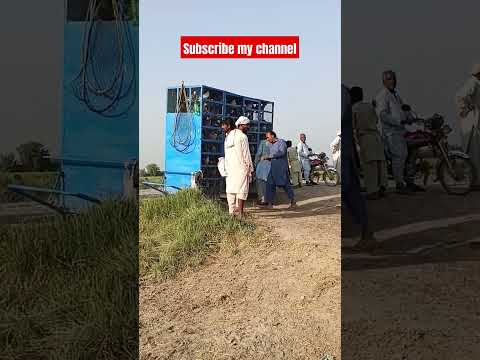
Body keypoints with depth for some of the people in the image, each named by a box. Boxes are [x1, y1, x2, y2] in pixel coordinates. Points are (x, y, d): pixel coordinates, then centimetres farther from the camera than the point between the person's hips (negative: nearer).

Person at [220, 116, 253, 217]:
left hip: (230, 167, 7)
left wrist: (226, 167, 15)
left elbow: (227, 154, 13)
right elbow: (246, 154, -8)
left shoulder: (228, 137, 13)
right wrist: (250, 168, -3)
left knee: (230, 190, 8)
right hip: (241, 167, -7)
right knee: (241, 190, -5)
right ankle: (240, 213, -9)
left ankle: (232, 211, 9)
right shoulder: (242, 137, -7)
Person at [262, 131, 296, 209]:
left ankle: (293, 202, 4)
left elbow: (281, 153, -21)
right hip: (273, 167, 8)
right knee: (270, 184, 1)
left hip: (282, 167, -8)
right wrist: (266, 158, 6)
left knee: (285, 184, -6)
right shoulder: (271, 145, 19)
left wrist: (269, 156, -22)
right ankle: (270, 203, 5)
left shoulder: (281, 142, -5)